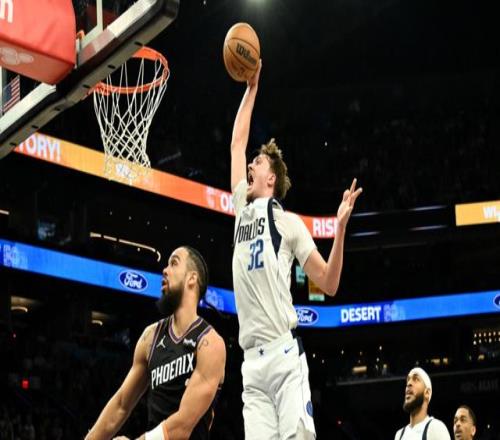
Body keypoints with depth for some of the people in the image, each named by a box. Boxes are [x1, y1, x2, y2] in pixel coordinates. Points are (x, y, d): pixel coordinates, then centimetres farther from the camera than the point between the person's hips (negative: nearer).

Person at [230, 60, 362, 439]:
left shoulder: (288, 221, 6)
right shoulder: (243, 211, 19)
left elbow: (329, 284, 1)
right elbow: (237, 142, 28)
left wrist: (340, 228, -11)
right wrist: (251, 89, 30)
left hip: (284, 352, -4)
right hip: (251, 360, 4)